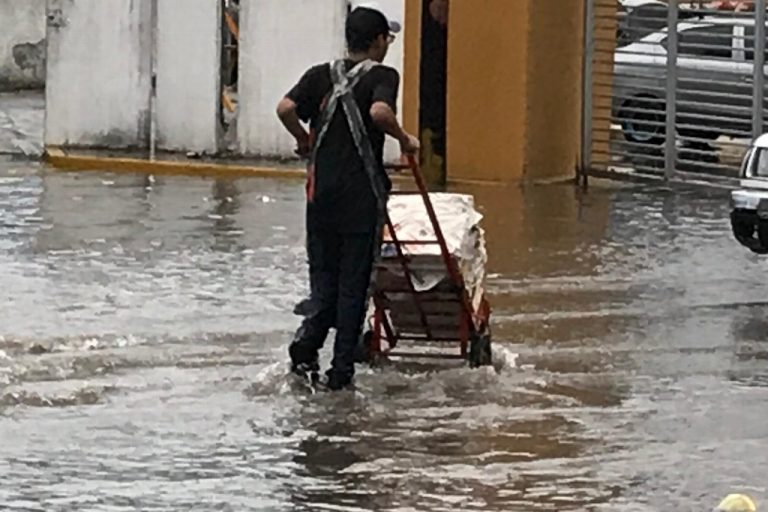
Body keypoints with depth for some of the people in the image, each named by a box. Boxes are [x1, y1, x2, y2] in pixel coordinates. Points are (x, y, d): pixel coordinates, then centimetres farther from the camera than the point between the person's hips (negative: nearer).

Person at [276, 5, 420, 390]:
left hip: (322, 191, 4)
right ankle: (341, 370, 5)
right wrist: (404, 139, -8)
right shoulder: (382, 76, -5)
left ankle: (306, 343, -10)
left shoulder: (321, 76, 7)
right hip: (362, 194, -4)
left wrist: (304, 141, 11)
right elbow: (380, 112, -25)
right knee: (354, 283, 4)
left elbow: (286, 108, -6)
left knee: (324, 275, 14)